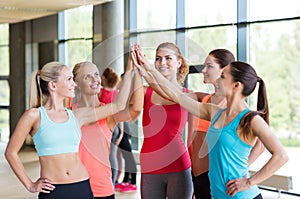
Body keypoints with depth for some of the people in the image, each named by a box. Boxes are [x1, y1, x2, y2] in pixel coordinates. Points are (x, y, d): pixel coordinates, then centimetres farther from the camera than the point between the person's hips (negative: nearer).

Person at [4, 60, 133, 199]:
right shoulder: (34, 115, -2)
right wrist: (30, 185, 0)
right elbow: (11, 152, 3)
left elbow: (118, 105, 8)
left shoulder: (76, 116, 8)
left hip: (82, 187, 4)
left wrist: (129, 71, 9)